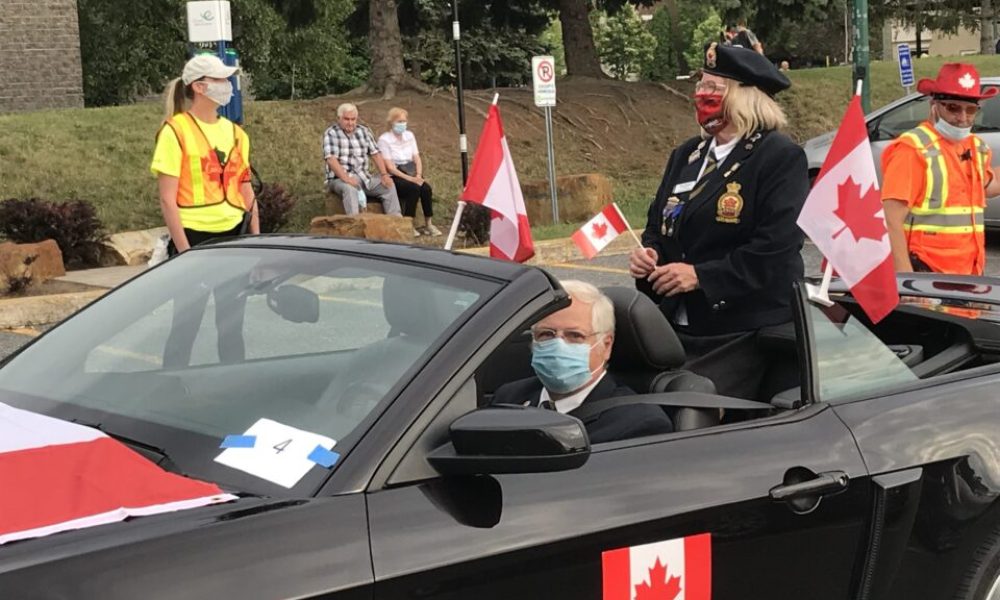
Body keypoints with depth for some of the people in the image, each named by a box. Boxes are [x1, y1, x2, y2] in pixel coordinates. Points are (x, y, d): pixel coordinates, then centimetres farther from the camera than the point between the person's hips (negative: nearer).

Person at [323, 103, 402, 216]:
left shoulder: (364, 131, 13)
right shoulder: (331, 133, -4)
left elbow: (375, 154, 9)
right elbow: (331, 159, -16)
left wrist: (384, 174, -7)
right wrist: (346, 178, -29)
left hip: (364, 178, 6)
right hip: (339, 179, -6)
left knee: (389, 186, -11)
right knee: (350, 188, -37)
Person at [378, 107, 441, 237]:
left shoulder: (409, 135, 10)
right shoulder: (384, 139, -8)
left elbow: (417, 159, 8)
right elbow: (389, 167, -13)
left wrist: (418, 176, -11)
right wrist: (409, 178, -21)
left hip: (411, 174, 5)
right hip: (394, 178, -5)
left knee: (426, 188, -24)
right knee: (414, 188, -32)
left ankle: (428, 224, -15)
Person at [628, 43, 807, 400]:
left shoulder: (781, 157, -8)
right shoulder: (686, 155, 16)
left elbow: (775, 249, -17)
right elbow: (657, 223, 24)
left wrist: (701, 276, -20)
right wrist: (648, 253, 0)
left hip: (741, 334, -7)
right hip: (674, 326, 7)